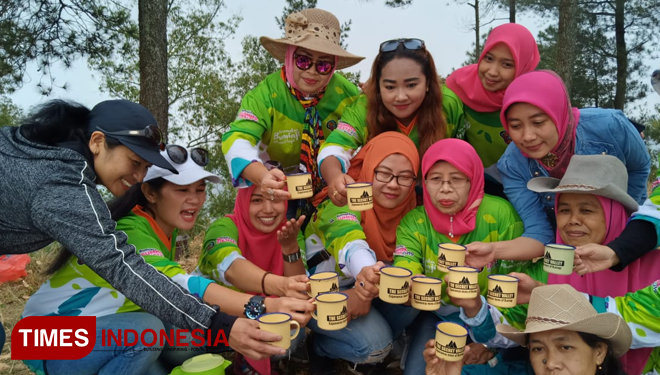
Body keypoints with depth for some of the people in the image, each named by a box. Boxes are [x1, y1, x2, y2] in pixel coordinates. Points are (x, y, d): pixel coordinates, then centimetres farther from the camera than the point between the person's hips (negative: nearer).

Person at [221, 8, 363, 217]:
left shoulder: (345, 93, -12)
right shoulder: (266, 94, -21)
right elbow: (237, 139, -33)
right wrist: (263, 177, -53)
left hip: (328, 190, 3)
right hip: (279, 192, -2)